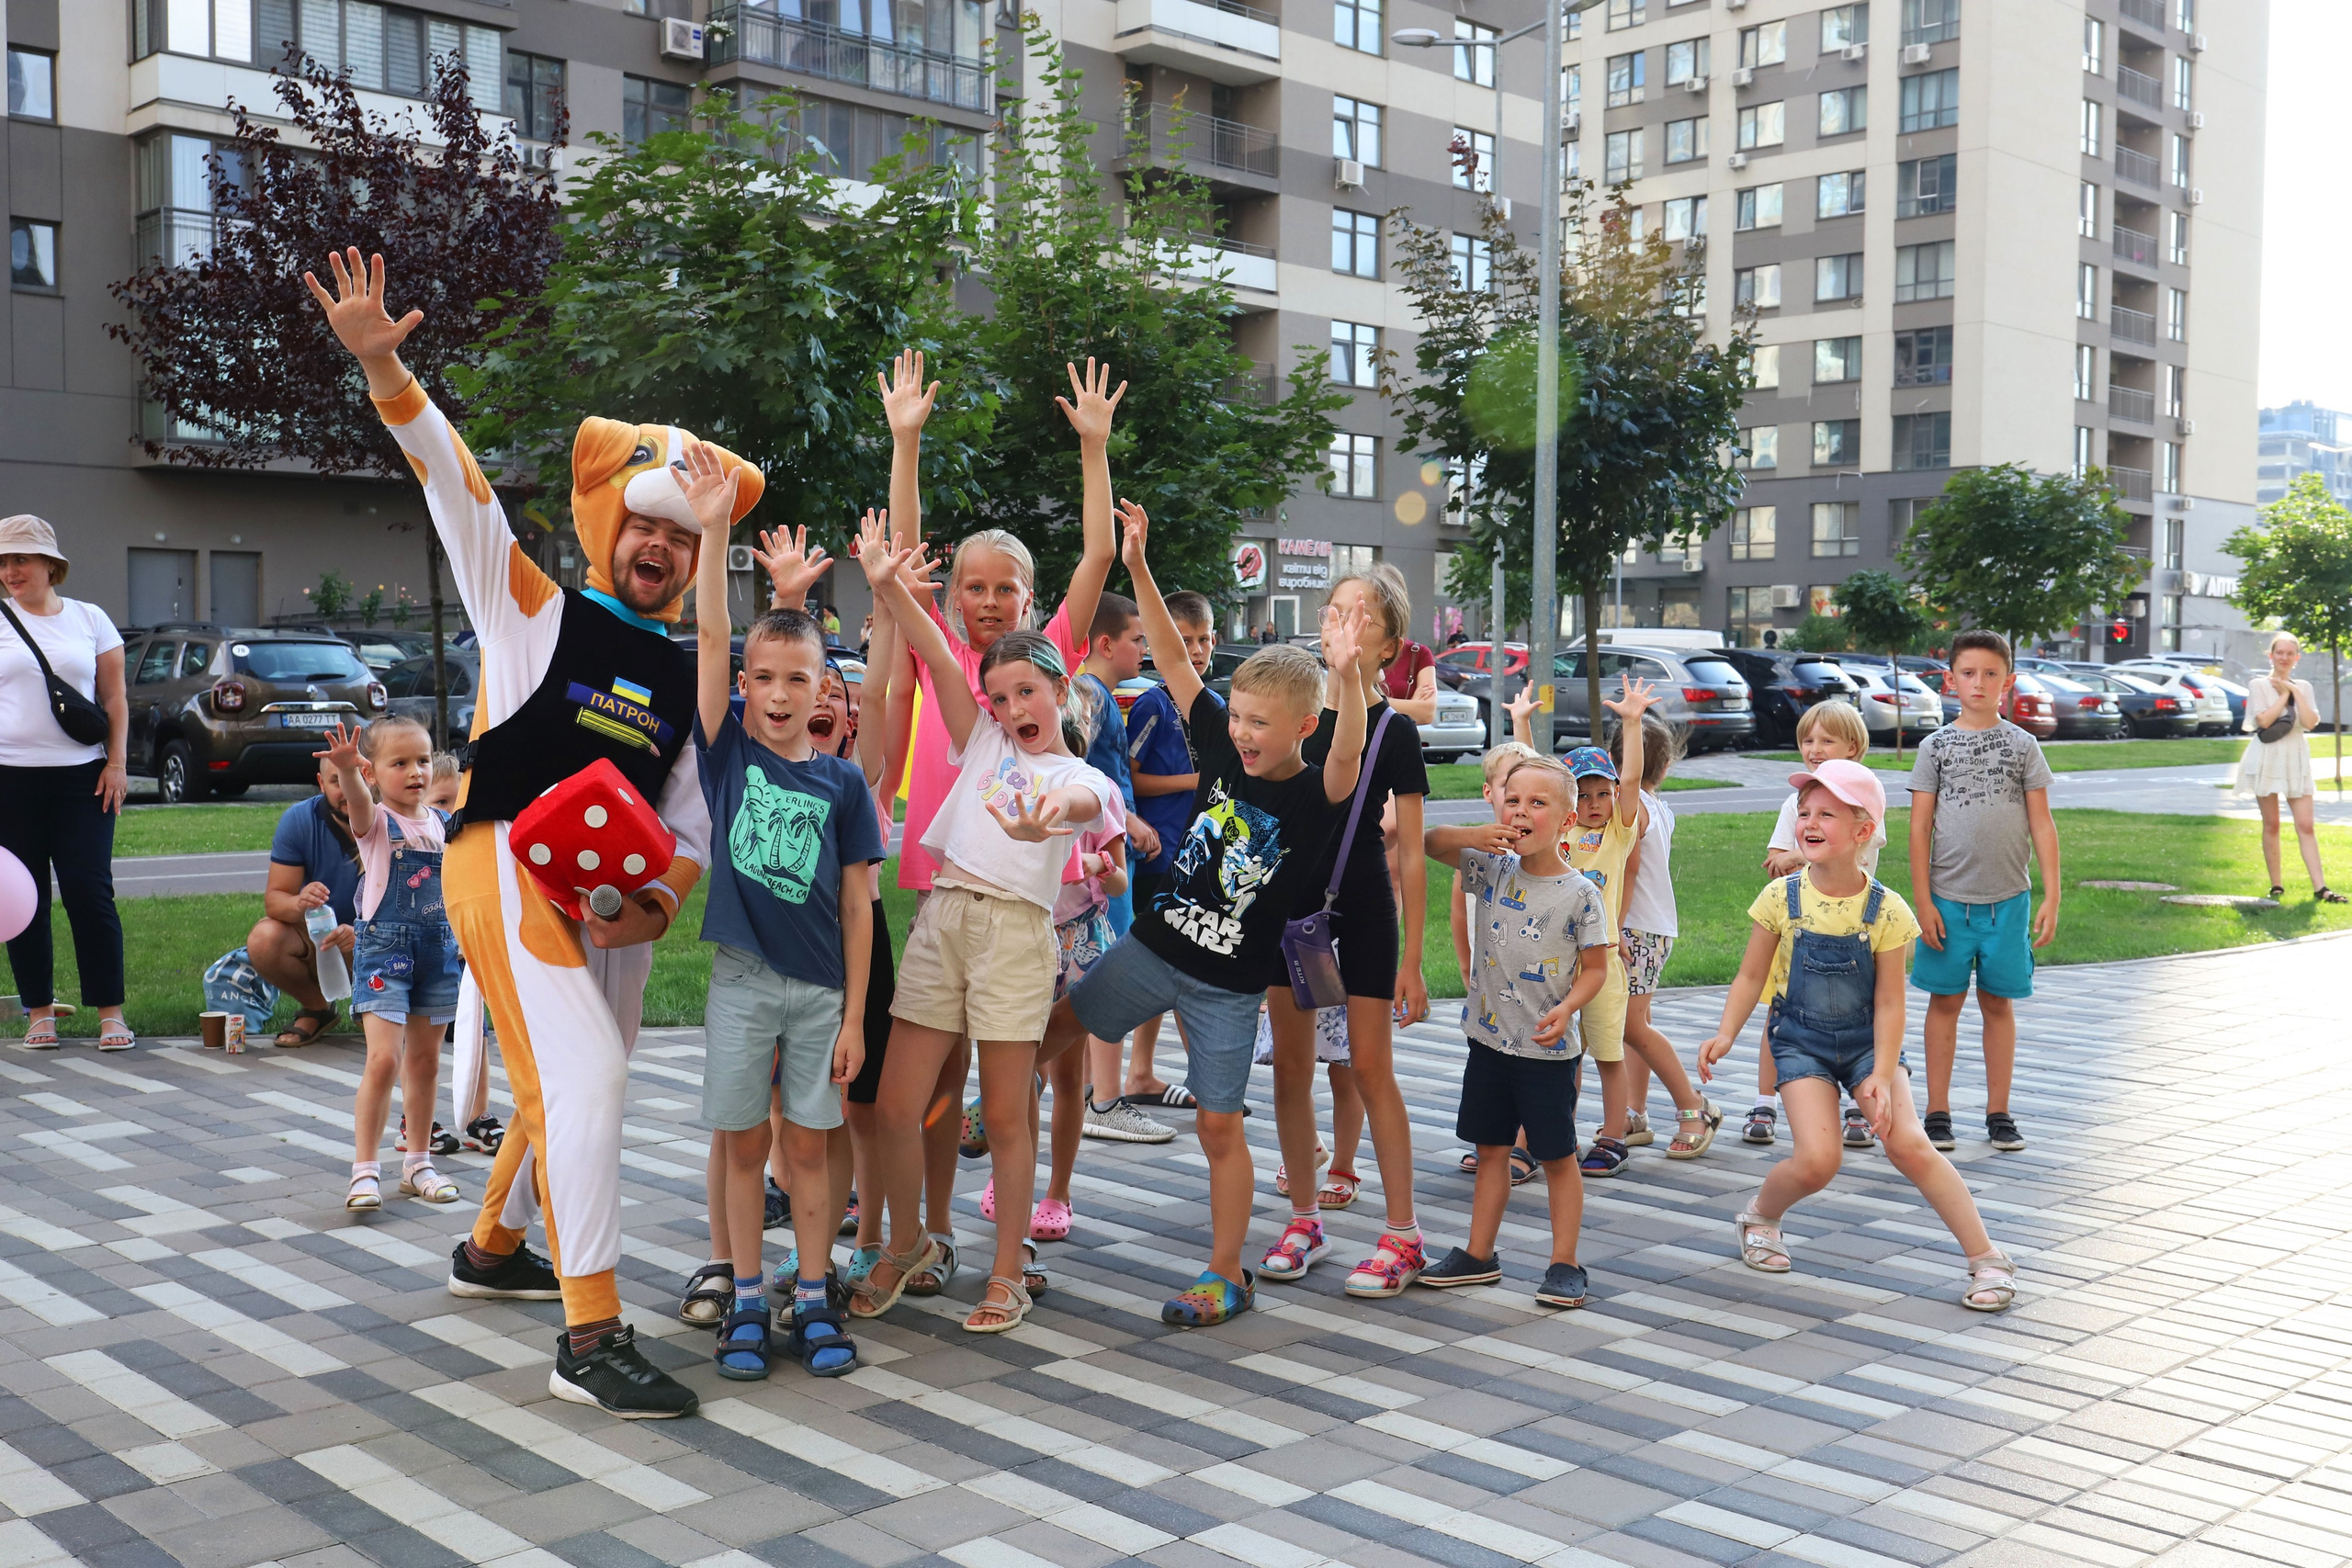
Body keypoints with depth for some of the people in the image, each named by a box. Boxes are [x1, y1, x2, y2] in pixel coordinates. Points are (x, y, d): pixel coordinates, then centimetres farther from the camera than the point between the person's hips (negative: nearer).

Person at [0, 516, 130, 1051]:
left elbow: (114, 699, 9)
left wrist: (116, 763, 0)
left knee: (90, 891, -4)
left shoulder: (89, 620, 8)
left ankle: (111, 1013, 1)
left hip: (81, 776, -1)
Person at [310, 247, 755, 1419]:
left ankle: (491, 1247, 45)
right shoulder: (535, 612, 2)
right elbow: (456, 485, -9)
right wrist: (384, 370, -21)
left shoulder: (686, 677, 14)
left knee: (582, 1082, 19)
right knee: (585, 1073, -20)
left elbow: (692, 813, 13)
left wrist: (663, 899, -7)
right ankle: (590, 1339, -17)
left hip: (613, 898, 7)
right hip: (510, 870, -7)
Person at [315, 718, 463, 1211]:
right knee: (384, 1059, -13)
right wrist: (347, 769, -53)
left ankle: (417, 1163, 25)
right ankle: (364, 1169, -4)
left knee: (425, 1061, 13)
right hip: (383, 947, -5)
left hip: (438, 949, 5)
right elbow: (358, 801, -32)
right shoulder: (375, 821, -9)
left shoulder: (444, 823, 6)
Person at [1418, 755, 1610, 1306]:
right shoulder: (1491, 868, 0)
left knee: (1557, 1156, 7)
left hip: (1549, 1050, -4)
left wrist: (1565, 1008, -22)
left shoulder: (1579, 893, -10)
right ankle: (1479, 1255, 25)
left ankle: (1564, 1264, 16)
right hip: (1490, 1039, 4)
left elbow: (1595, 968, -5)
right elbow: (1429, 843, 2)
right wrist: (1477, 836, -16)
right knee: (1491, 1150, 14)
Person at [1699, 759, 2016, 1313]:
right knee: (1817, 1160, -16)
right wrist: (1726, 1035, -14)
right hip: (1801, 1040, 0)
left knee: (1907, 1142, -15)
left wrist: (1882, 1076, -16)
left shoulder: (1886, 909, -13)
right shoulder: (1781, 898, -10)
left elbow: (1889, 1003, -9)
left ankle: (1988, 1259, -1)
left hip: (1867, 1040, 0)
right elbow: (1752, 977, -1)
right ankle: (1759, 1218, 17)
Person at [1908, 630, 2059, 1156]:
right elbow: (1919, 827, 1)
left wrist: (2051, 897, -3)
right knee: (1945, 1001, 5)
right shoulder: (1935, 746, 2)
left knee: (1999, 1003, 8)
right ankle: (1937, 1112, 12)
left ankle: (1998, 1112, 17)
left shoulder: (2022, 745, 4)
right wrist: (1922, 901, -5)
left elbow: (2042, 825, 4)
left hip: (2007, 898, 1)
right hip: (1949, 897, -1)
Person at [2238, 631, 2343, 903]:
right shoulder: (2258, 685, 0)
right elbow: (2264, 720, -15)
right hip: (2267, 757, -3)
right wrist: (2284, 694, -8)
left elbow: (2310, 722, -6)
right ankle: (2276, 886, 11)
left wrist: (2295, 692, -8)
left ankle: (2320, 887, -7)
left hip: (2296, 758, 3)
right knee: (2271, 825, 3)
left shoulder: (2304, 688, 10)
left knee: (2305, 825, -3)